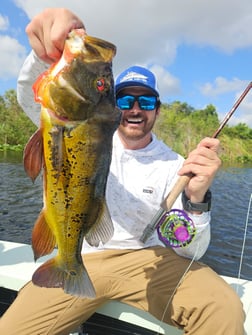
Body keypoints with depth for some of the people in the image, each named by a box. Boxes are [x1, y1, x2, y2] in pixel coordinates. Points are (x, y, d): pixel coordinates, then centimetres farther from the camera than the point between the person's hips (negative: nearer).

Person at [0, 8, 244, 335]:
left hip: (147, 259, -1)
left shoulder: (174, 165, -2)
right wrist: (48, 53, -34)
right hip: (81, 260, 2)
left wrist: (196, 199, -27)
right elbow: (32, 99, -12)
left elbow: (188, 252, -6)